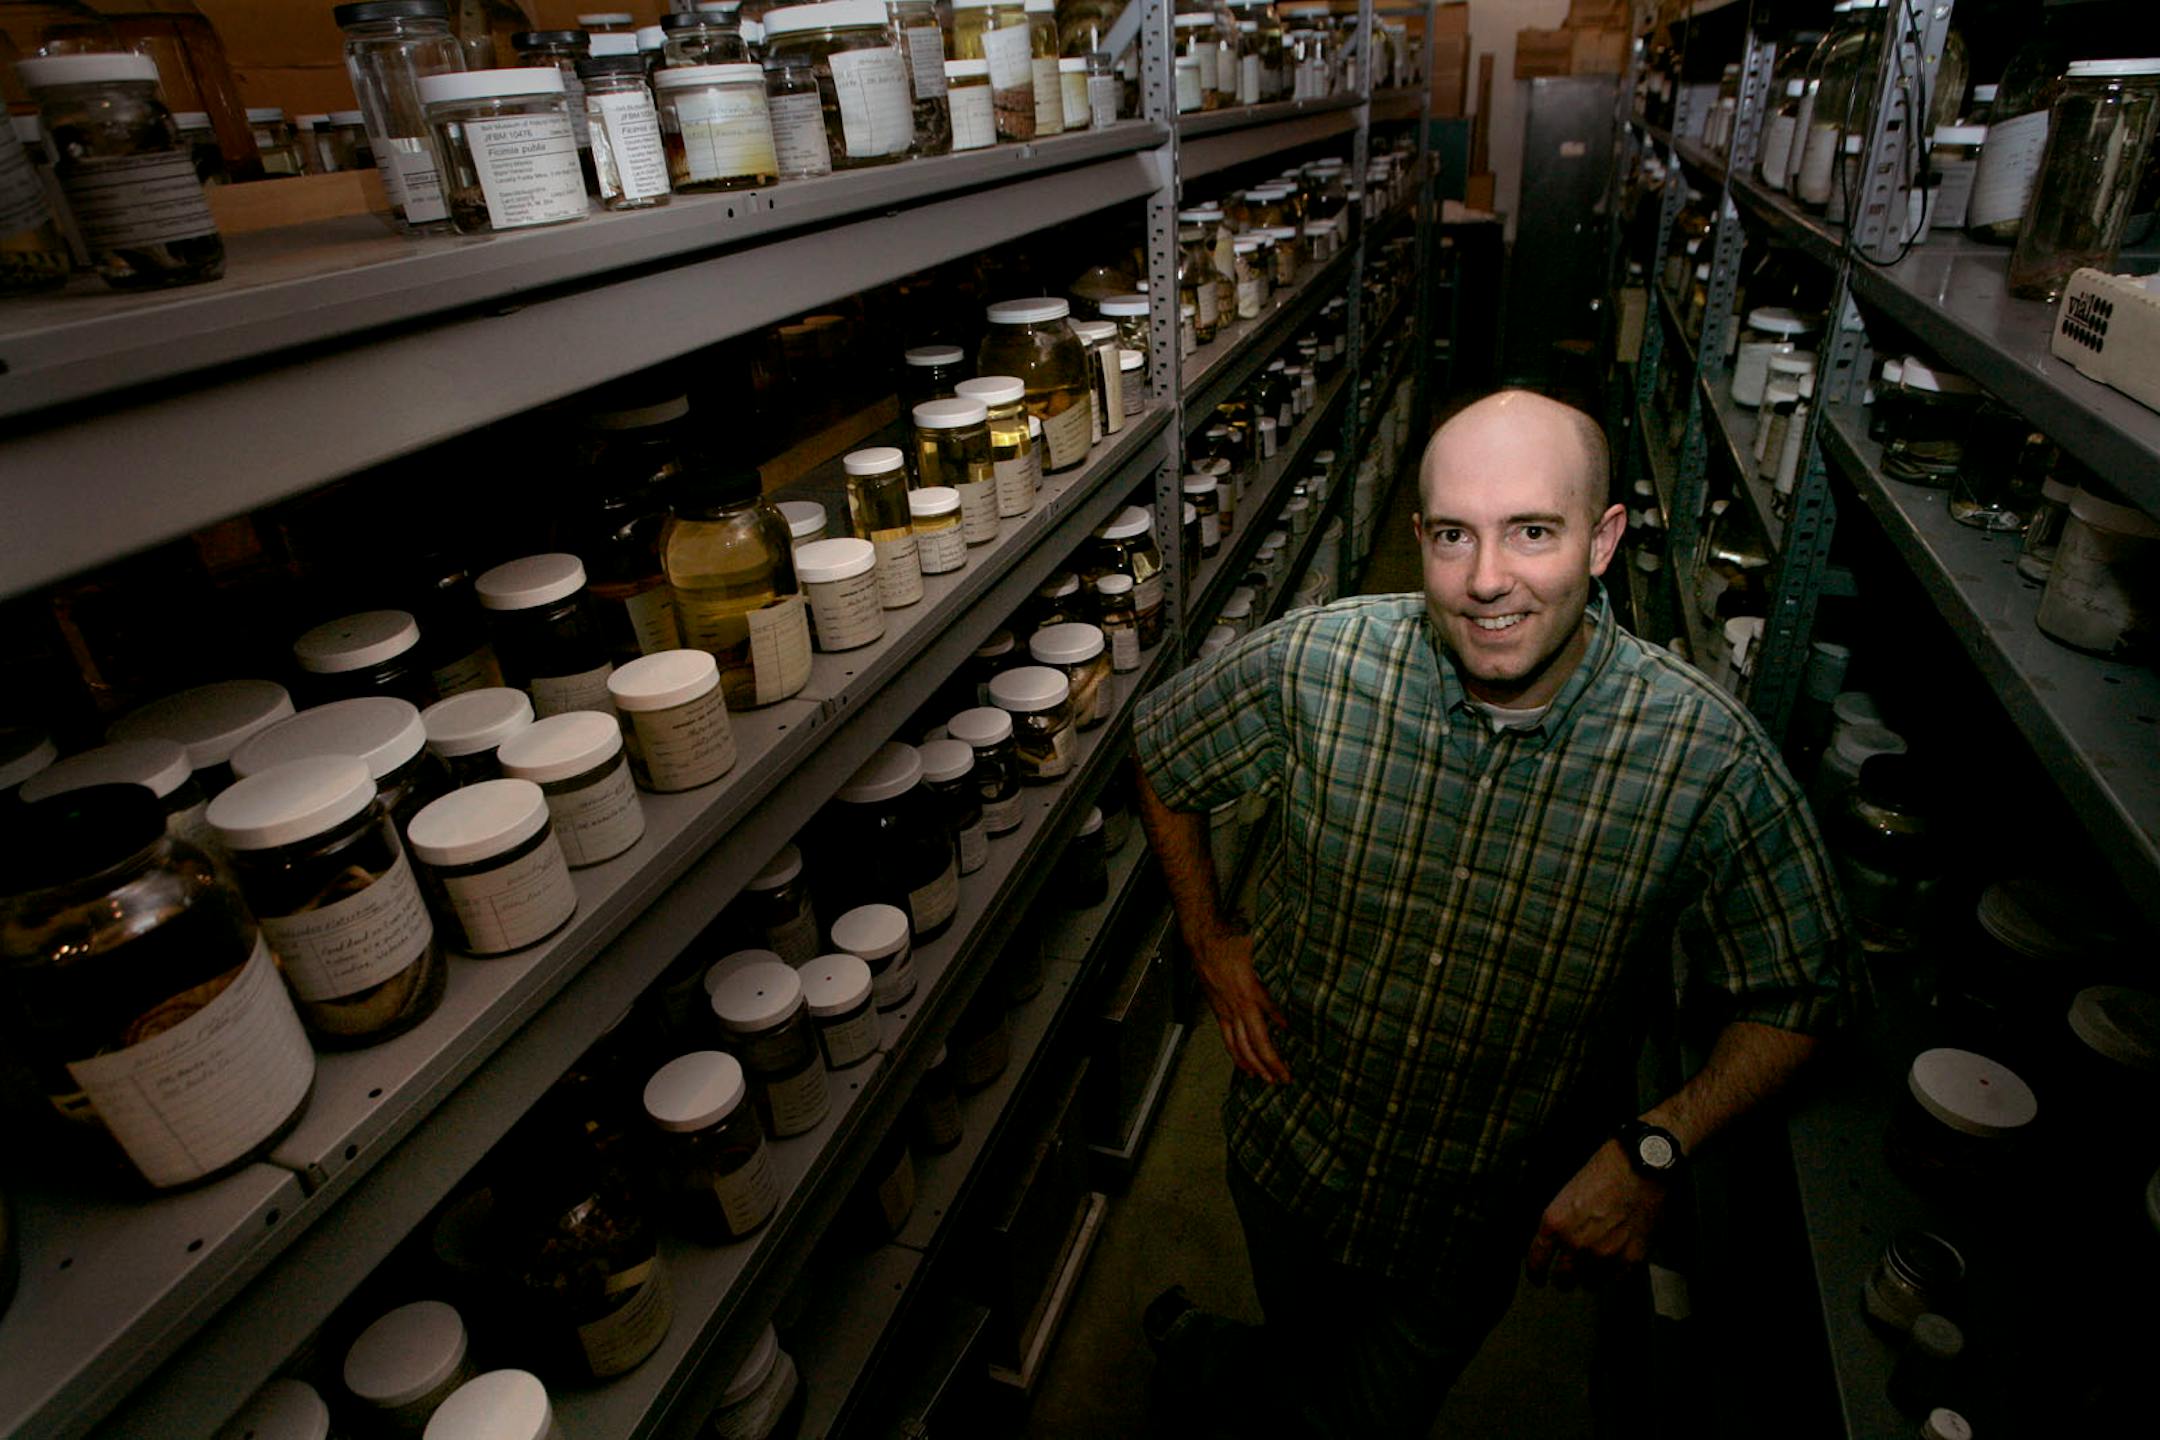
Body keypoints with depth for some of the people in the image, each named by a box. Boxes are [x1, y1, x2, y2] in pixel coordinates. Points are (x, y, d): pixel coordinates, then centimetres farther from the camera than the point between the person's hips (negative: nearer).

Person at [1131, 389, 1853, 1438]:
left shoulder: (1708, 755, -24)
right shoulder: (1313, 663, -22)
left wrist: (1654, 1149, -21)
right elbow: (1159, 748, -3)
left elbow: (1799, 988, -9)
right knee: (1304, 1341, 31)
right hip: (1290, 1145, 1)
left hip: (1500, 1213, -1)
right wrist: (1207, 939, -3)